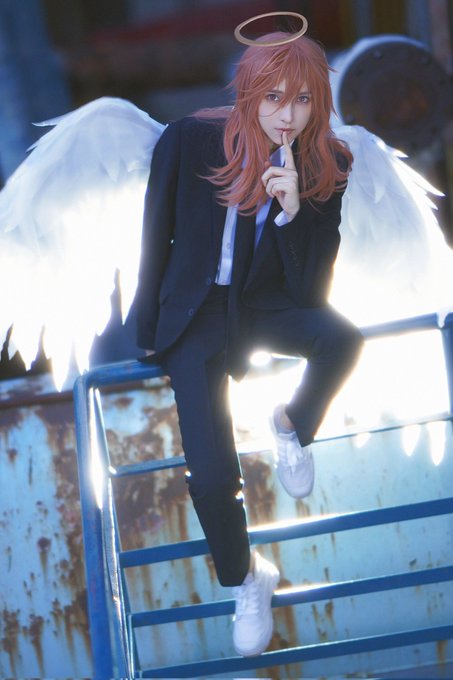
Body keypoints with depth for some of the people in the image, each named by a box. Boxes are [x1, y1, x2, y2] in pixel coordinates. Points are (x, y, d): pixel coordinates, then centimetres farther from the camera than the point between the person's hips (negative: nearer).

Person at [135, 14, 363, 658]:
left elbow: (311, 284, -11)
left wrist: (294, 210, -27)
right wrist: (150, 328, 9)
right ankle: (244, 579, 15)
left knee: (342, 337, -34)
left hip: (270, 302, 2)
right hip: (198, 309, -2)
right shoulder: (189, 141, -15)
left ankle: (292, 427, 0)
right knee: (211, 478, -15)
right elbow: (156, 239, 0)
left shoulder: (327, 164, -10)